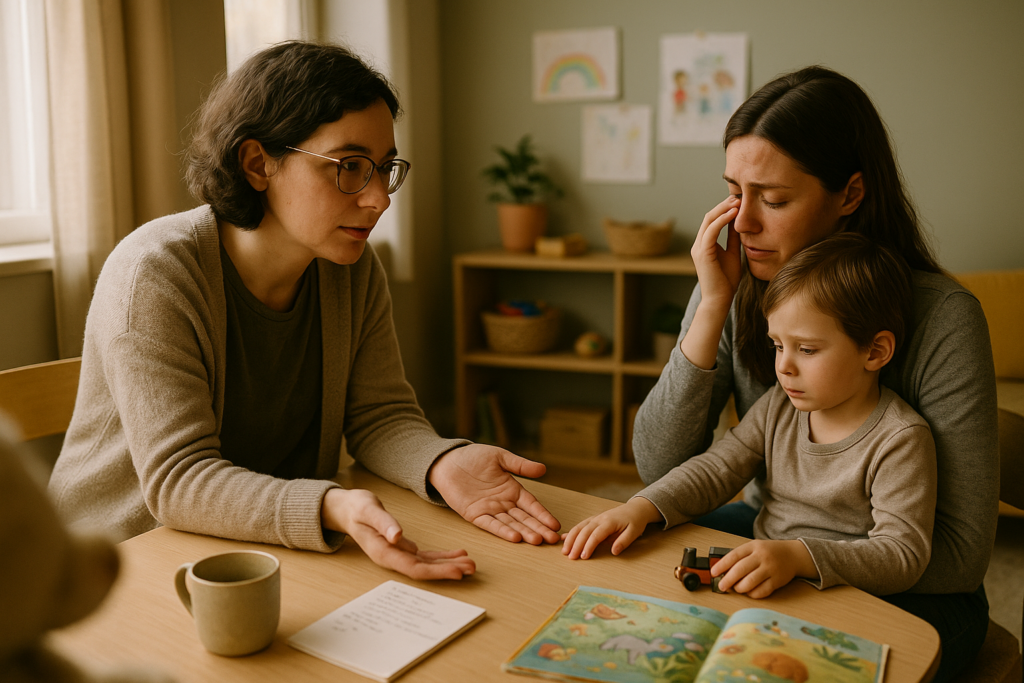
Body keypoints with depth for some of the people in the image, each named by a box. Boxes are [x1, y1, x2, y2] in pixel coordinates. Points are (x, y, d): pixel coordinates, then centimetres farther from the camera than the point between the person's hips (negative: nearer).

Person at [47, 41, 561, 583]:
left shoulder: (353, 270, -2)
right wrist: (334, 510, -42)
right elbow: (179, 480, -26)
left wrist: (445, 463, -24)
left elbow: (382, 416, -2)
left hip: (279, 551, 3)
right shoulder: (154, 276, -21)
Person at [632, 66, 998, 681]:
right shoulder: (737, 292, -9)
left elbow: (963, 551, -18)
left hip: (909, 590, -4)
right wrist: (711, 308, -22)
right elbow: (661, 468, -13)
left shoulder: (943, 318, -22)